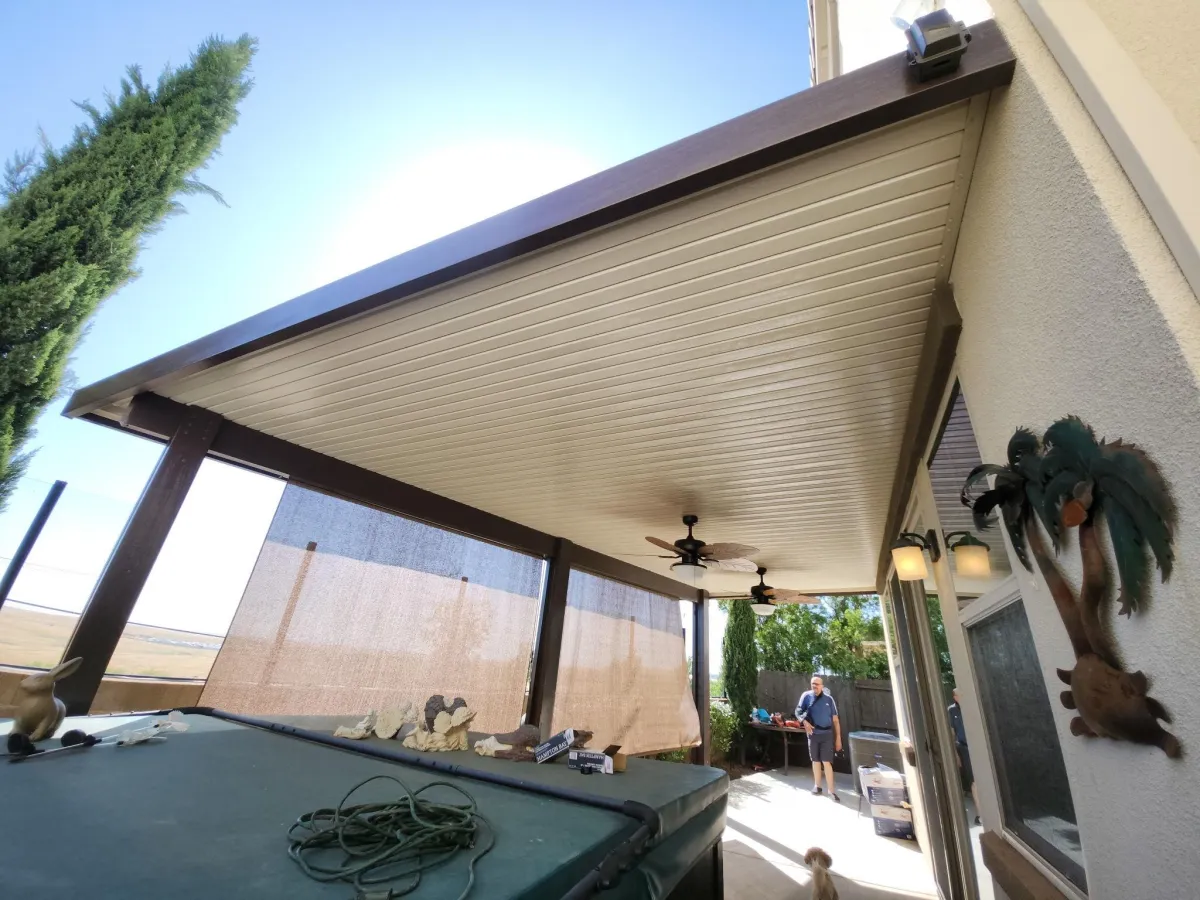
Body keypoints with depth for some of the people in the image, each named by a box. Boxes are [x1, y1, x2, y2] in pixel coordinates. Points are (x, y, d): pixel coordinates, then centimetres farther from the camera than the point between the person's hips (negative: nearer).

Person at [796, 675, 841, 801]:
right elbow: (798, 711, -3)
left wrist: (838, 738, -1)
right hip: (813, 734, 1)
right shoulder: (807, 696, -6)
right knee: (816, 761, 13)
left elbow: (835, 719, 0)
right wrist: (805, 722, -21)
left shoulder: (829, 699, -6)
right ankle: (817, 786, 26)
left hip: (826, 734, -1)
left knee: (827, 762, -5)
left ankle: (831, 790, 3)